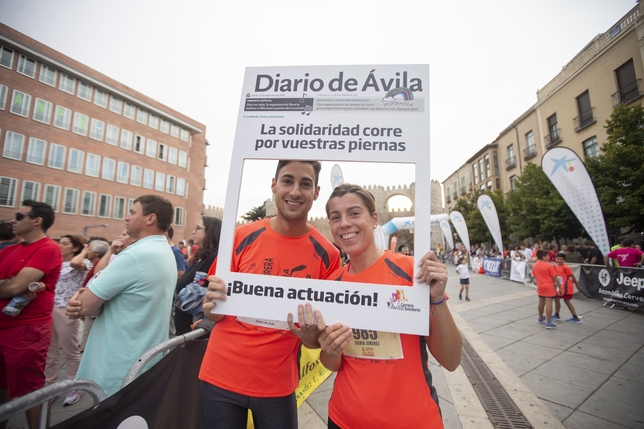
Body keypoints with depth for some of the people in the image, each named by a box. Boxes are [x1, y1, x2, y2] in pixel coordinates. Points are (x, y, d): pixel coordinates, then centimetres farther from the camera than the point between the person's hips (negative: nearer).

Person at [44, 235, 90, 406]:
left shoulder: (83, 263, -6)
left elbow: (75, 263, -30)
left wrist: (84, 251, -17)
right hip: (48, 309, 6)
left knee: (70, 351, 5)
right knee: (49, 351, 15)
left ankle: (75, 387, 20)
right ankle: (49, 385, 31)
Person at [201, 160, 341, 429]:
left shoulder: (327, 254, -12)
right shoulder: (243, 236, -10)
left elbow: (320, 332, -2)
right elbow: (215, 312, 2)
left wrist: (311, 336, -23)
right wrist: (211, 306, -20)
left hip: (277, 385, 0)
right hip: (220, 377, 1)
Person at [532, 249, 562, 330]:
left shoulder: (535, 266, 4)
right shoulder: (549, 266, -14)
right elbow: (555, 278, -11)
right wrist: (560, 287, -4)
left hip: (540, 286, 6)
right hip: (549, 287, -6)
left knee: (541, 302, 20)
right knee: (549, 303, -5)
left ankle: (540, 318, 37)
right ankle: (548, 323, -3)